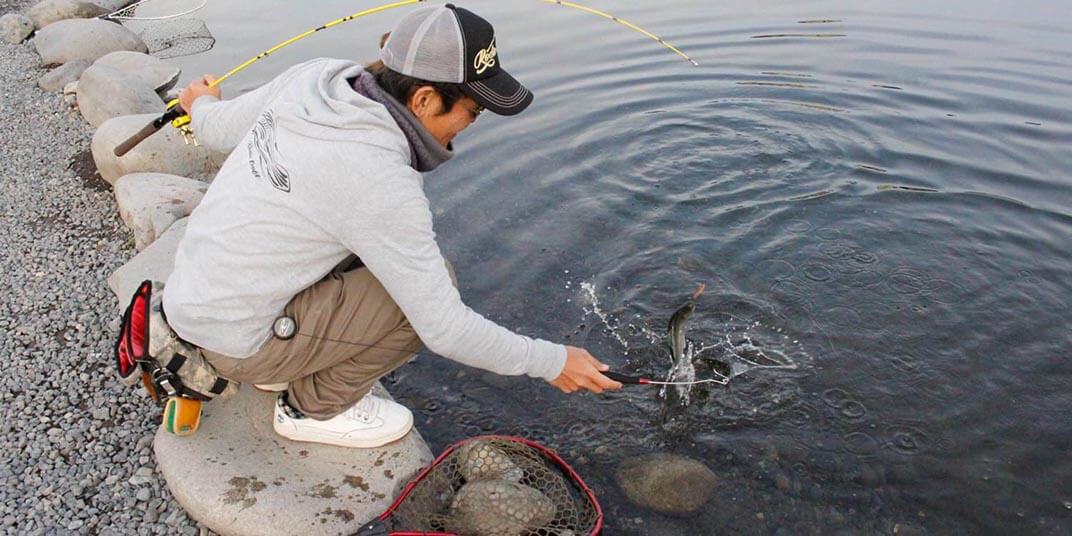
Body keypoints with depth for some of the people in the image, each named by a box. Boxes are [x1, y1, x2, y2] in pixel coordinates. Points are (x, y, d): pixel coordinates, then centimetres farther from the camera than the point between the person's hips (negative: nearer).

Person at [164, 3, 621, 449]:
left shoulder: (317, 77, -8)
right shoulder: (382, 184, -29)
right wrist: (551, 362, -13)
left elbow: (220, 129, 11)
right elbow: (445, 329, -25)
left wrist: (203, 104, 35)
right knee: (430, 286, -13)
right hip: (236, 342, -8)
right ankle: (315, 408, 6)